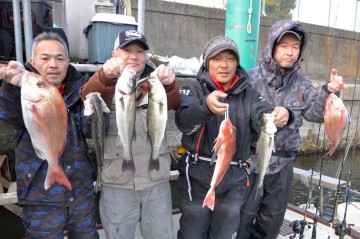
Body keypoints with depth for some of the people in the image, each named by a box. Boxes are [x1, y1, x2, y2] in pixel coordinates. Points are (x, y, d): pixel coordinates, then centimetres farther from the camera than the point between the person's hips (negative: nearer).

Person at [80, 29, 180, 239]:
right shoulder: (105, 86, -1)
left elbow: (173, 102, -16)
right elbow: (88, 97, -22)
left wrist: (169, 84, -37)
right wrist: (106, 75, -42)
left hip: (157, 181, 2)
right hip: (116, 184, -1)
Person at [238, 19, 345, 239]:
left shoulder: (301, 83, 4)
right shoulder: (252, 78, -14)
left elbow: (316, 113, -5)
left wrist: (328, 92, -19)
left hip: (283, 165, 5)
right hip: (251, 162, -4)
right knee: (242, 220, 13)